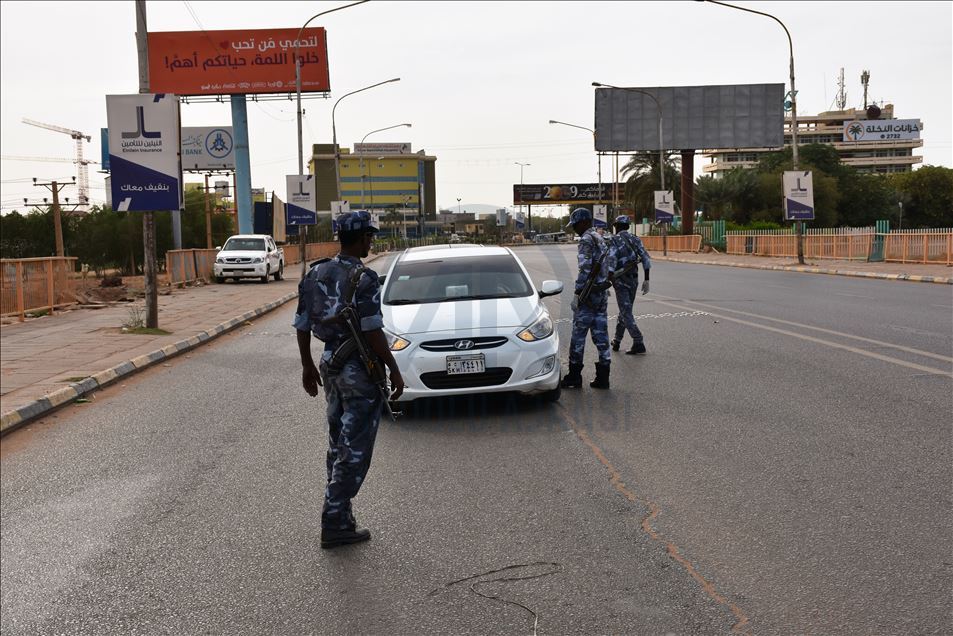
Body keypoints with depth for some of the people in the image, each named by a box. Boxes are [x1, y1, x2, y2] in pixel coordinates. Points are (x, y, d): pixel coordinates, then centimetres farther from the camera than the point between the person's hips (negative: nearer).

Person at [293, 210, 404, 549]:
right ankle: (334, 523, 4)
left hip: (330, 364, 8)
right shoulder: (364, 279, -17)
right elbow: (372, 332, -20)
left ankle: (339, 518, 25)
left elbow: (302, 326, 10)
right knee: (354, 450, 1)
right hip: (359, 370, -8)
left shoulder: (315, 273, 6)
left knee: (338, 445, 18)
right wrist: (394, 370, -11)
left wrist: (308, 366, 19)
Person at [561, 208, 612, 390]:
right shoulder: (601, 239, 17)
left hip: (588, 293, -9)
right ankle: (603, 377, 8)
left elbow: (585, 268, -20)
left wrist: (578, 292, -17)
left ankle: (574, 376, 3)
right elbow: (609, 267, 19)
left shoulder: (586, 239, -12)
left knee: (579, 334, -1)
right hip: (602, 293, 9)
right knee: (601, 334, 8)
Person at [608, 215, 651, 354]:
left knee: (626, 313, -5)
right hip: (634, 280, 6)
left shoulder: (613, 240, -6)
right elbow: (646, 259, 0)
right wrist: (646, 280, 1)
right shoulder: (636, 240, 9)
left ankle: (639, 343, -14)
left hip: (620, 281, -6)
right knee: (624, 311, 18)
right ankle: (617, 341, 27)